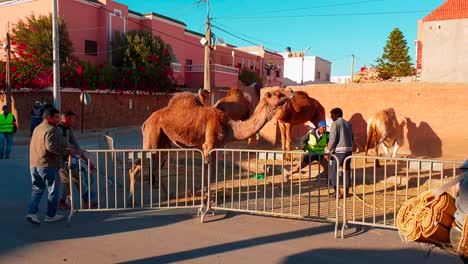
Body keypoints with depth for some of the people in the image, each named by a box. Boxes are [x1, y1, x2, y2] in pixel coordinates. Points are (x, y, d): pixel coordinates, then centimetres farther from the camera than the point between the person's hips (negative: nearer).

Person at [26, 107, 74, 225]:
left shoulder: (37, 128, 17)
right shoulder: (51, 129, -14)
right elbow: (51, 146, -26)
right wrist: (67, 151, -19)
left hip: (33, 164, 8)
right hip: (47, 165, -8)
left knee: (37, 189, 15)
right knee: (53, 190, 6)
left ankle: (32, 212, 2)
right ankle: (51, 215, 15)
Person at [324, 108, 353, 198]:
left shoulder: (335, 124, -6)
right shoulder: (348, 124, 17)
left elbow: (332, 139, -14)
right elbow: (351, 138, 17)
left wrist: (327, 152, -13)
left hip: (339, 151, -7)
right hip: (349, 150, 7)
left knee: (332, 170, 1)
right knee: (347, 170, 14)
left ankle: (338, 191, -3)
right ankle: (346, 191, 19)